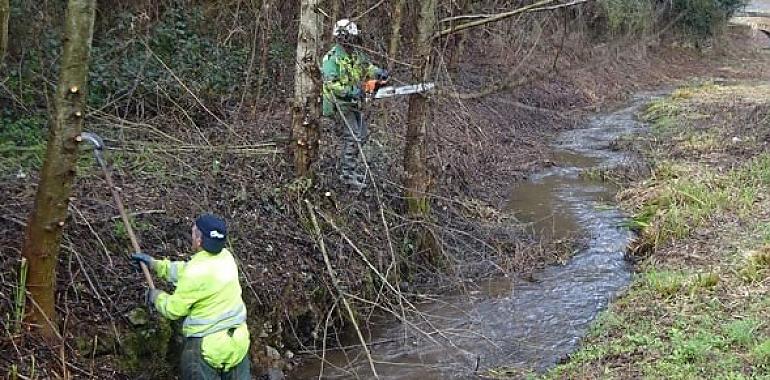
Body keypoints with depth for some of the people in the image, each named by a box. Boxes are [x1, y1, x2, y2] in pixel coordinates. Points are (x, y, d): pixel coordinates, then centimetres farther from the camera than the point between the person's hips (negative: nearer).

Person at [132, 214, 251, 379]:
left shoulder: (196, 273, -23)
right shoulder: (225, 256, -2)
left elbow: (174, 310, -9)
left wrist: (156, 296, 11)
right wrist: (154, 264, 21)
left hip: (208, 345, -7)